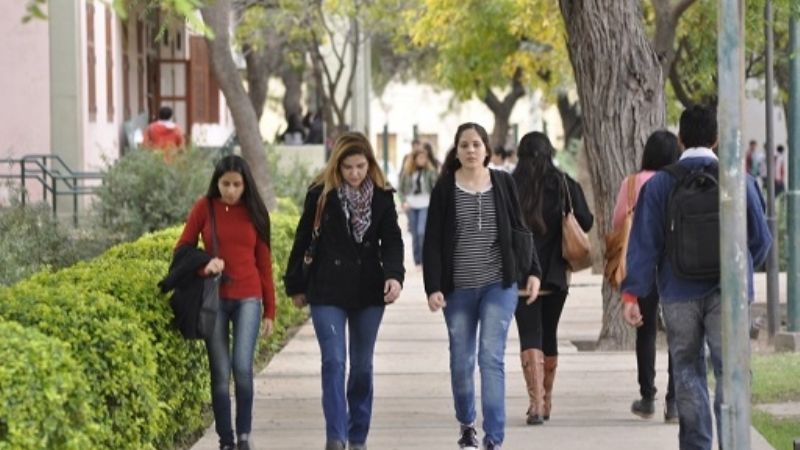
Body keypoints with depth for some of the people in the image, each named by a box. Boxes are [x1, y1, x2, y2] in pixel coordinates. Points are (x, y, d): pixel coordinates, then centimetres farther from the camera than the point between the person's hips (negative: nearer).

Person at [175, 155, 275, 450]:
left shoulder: (254, 212, 4)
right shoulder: (205, 208, 1)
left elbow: (264, 262, 8)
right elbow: (183, 248, 7)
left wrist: (269, 310, 7)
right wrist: (204, 264, -14)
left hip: (248, 299, 0)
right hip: (214, 299, 0)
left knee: (242, 367, -14)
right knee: (220, 373, 0)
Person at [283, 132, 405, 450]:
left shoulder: (382, 197, 2)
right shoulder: (321, 194, -3)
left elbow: (392, 240, -2)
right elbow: (302, 240, 3)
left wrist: (394, 275, -20)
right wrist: (296, 286, 5)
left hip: (368, 292, 2)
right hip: (327, 292, -2)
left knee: (362, 367, 9)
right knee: (333, 362, -12)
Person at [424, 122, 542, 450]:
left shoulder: (504, 184, 2)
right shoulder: (444, 189, -1)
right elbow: (432, 242, -3)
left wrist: (532, 271, 5)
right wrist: (433, 287, -10)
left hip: (499, 285, -1)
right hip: (458, 288, 1)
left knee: (491, 358, -11)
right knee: (461, 361, 9)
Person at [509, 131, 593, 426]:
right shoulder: (565, 185, -2)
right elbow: (585, 223, -3)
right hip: (555, 272, 2)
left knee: (530, 336, -6)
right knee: (549, 335, 16)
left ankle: (536, 401, -22)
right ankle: (546, 401, 27)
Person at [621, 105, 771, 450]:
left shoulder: (659, 184, -3)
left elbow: (644, 242, -6)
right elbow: (760, 238, 4)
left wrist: (632, 293, -5)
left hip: (679, 293, 1)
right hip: (728, 292, -1)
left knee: (688, 372, 11)